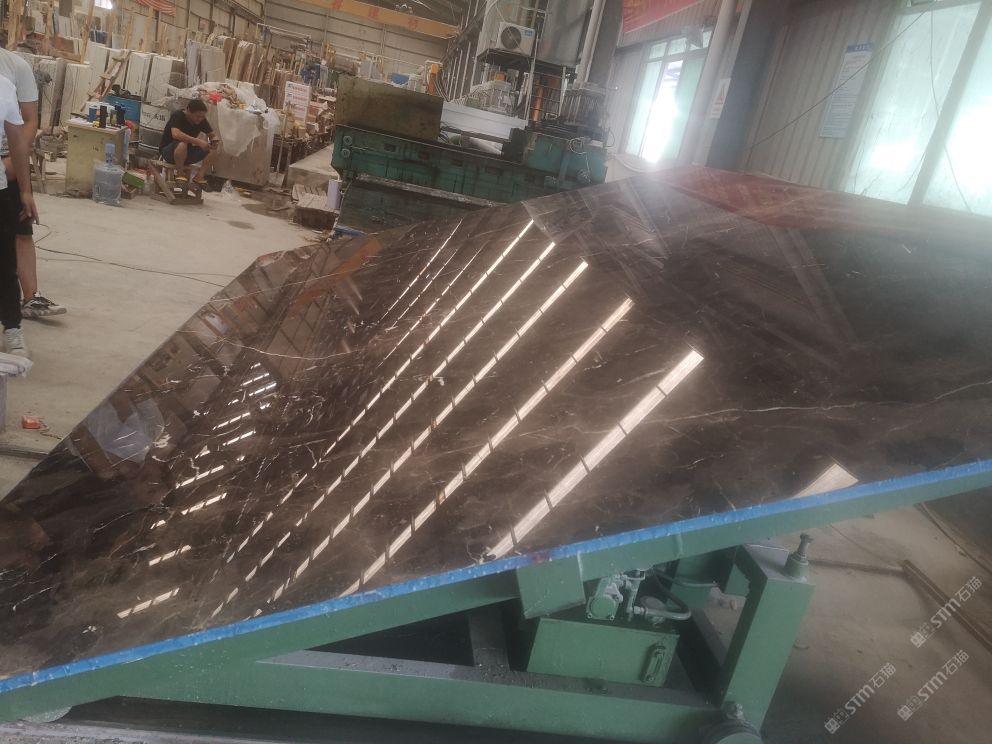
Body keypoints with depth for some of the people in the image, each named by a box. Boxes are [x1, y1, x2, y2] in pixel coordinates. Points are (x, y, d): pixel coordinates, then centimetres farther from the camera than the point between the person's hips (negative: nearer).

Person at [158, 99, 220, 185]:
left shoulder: (202, 120, -4)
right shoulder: (178, 116, -21)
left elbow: (212, 135, 3)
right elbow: (176, 134, -39)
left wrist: (215, 139, -23)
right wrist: (198, 141, -45)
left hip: (187, 153, 6)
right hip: (168, 151, -6)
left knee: (212, 148, -14)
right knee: (182, 144, -39)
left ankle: (200, 177, -15)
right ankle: (180, 174, -21)